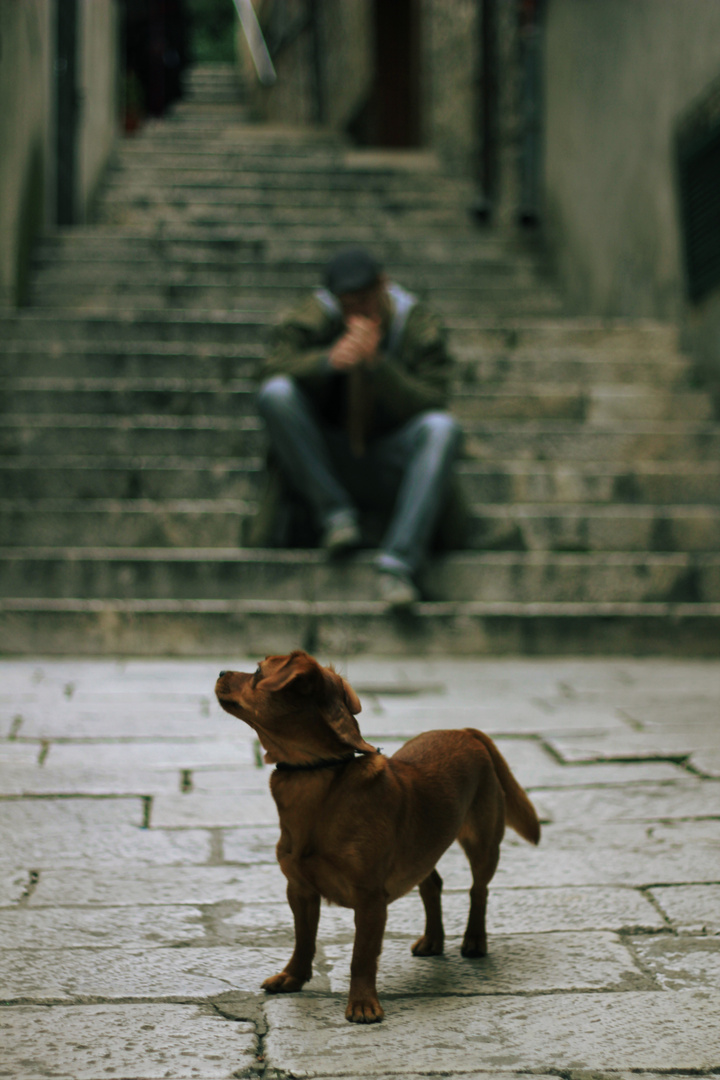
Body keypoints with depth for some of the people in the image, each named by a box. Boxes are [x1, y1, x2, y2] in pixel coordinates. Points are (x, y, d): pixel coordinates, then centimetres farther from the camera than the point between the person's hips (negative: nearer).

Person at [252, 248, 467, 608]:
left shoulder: (420, 325, -7)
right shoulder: (316, 316, -6)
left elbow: (431, 403, -15)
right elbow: (274, 366, -19)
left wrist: (377, 364, -29)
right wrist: (329, 359, -36)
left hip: (391, 463, 0)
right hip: (325, 455, 0)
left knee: (442, 428, -31)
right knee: (276, 393, -25)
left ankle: (398, 561, -38)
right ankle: (334, 512, -20)